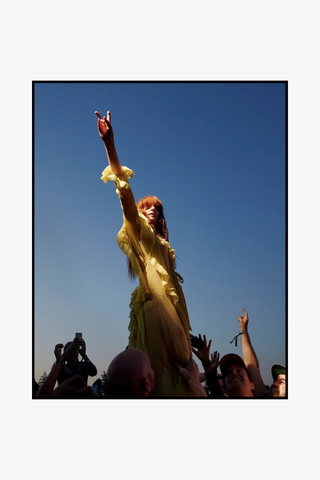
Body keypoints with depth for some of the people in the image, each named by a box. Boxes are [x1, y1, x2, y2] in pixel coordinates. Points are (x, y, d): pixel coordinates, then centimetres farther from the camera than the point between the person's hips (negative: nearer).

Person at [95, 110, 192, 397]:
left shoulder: (164, 245, 28)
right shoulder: (139, 233, 9)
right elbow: (126, 195, -7)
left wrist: (185, 327, 17)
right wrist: (110, 145, -19)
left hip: (171, 306, 7)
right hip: (152, 303, -7)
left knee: (179, 363, 0)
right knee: (159, 367, -15)